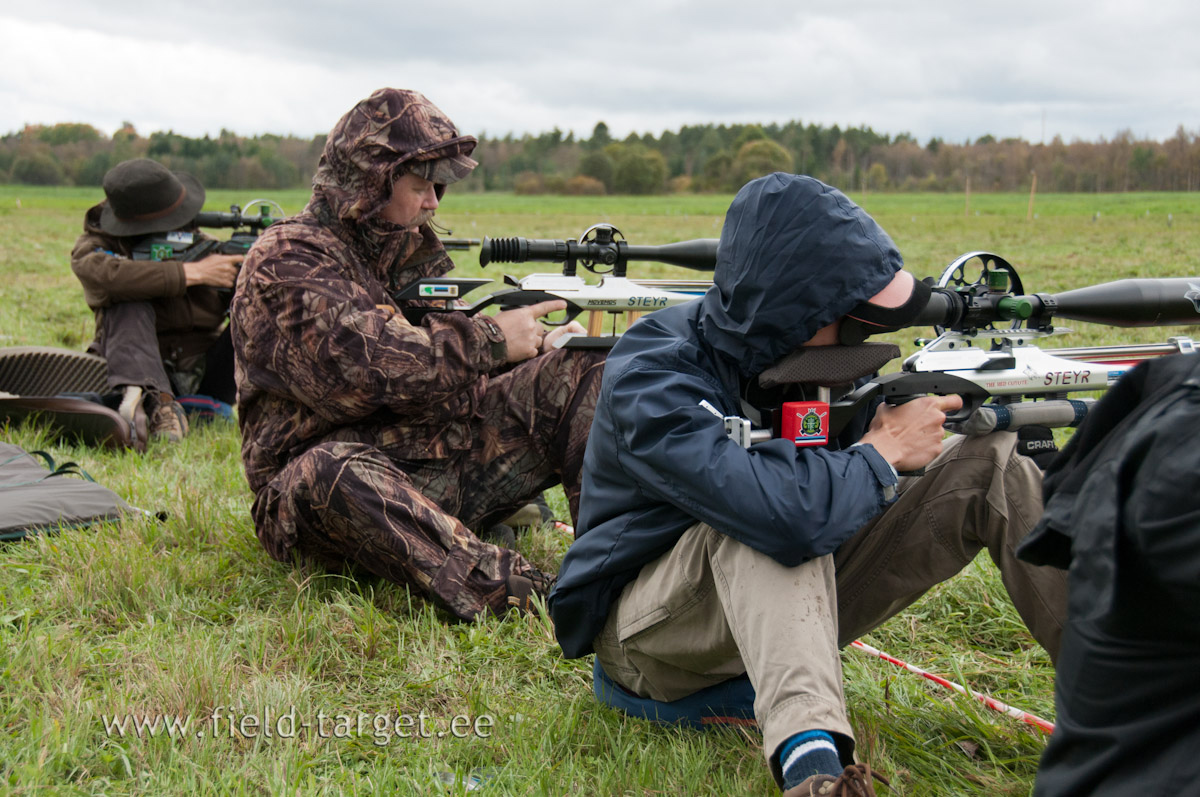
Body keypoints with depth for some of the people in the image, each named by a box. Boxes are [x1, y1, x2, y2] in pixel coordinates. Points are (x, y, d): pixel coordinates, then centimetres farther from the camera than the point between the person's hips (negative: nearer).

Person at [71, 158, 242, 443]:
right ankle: (153, 401, -44)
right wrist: (195, 272, -29)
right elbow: (110, 274, -29)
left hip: (205, 378, 2)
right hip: (143, 372, -2)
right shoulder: (92, 249, -5)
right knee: (130, 304, -27)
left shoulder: (197, 242, 4)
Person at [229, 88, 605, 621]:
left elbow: (447, 351, 18)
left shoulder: (412, 249, 17)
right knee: (332, 473, -43)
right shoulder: (285, 262, -9)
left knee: (582, 370, -4)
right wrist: (490, 339, -16)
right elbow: (368, 368, -24)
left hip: (440, 466, 7)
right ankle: (517, 596, -54)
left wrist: (544, 345, -1)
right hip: (321, 497, -7)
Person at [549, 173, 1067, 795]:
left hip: (789, 608, 7)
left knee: (988, 463, -6)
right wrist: (882, 452, -26)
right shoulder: (648, 375, -30)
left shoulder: (812, 357, -8)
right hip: (643, 630, -6)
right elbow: (786, 515, -44)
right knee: (772, 505, -39)